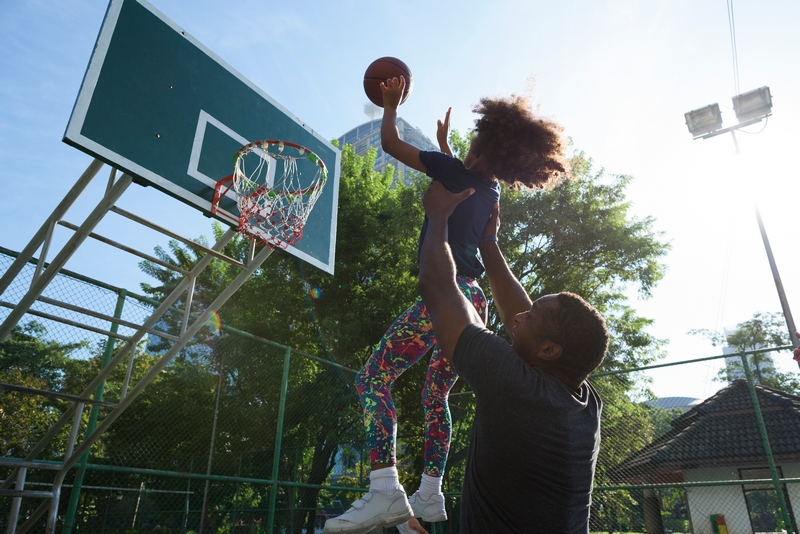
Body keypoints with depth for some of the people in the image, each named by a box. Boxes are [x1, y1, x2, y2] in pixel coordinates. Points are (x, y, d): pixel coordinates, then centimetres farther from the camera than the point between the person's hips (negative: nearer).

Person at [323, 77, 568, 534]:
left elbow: (392, 144, 4)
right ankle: (430, 495, 20)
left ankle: (385, 490, -18)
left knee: (373, 379, -8)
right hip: (475, 299, 9)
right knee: (436, 396, 16)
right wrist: (444, 139, 49)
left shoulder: (455, 171, -5)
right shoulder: (490, 190, 16)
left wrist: (391, 104, 22)